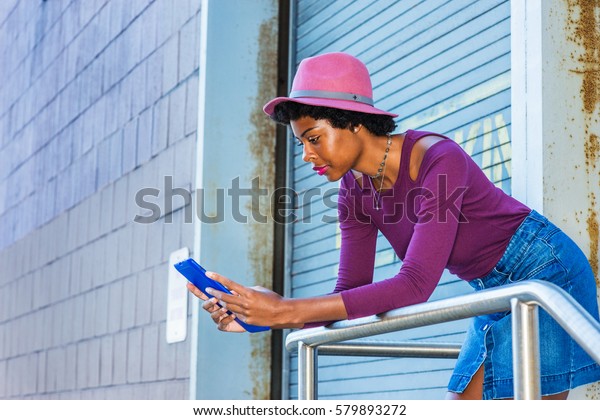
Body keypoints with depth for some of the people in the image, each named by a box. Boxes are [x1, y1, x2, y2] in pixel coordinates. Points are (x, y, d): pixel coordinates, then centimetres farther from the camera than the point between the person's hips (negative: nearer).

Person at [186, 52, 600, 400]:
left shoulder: (438, 161, -28)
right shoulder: (356, 190, -4)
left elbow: (415, 285, -36)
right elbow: (351, 292, -4)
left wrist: (289, 311, -39)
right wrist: (265, 314, -21)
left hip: (544, 270, -8)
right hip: (496, 291, 8)